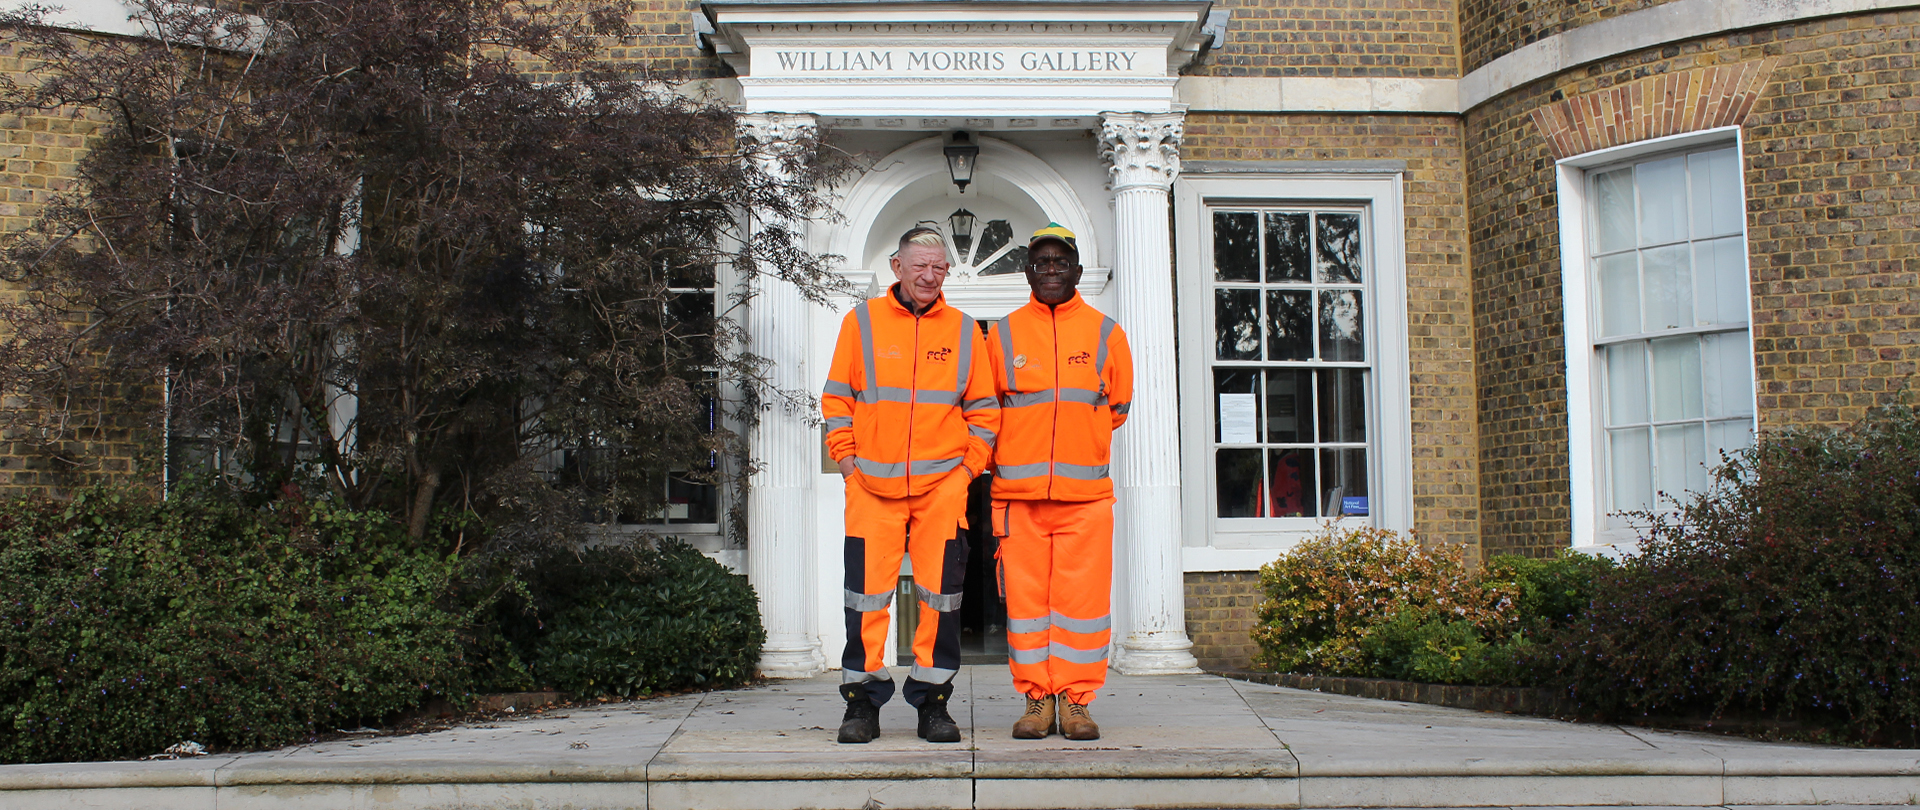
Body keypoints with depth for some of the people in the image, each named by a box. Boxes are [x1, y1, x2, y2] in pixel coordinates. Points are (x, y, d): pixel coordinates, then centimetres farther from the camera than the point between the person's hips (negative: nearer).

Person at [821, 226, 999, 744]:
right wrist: (847, 460, 0)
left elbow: (984, 406, 13)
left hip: (943, 483, 1)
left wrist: (970, 465, 3)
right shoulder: (862, 322, 7)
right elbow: (837, 399, 8)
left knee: (940, 593, 1)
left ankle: (933, 701, 12)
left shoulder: (964, 331, 10)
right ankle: (863, 699, 10)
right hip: (872, 483, -1)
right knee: (868, 593, -1)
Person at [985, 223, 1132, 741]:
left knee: (1082, 596, -2)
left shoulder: (1104, 333, 8)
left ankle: (1075, 700, 7)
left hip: (1085, 490, 0)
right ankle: (1037, 699, 10)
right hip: (1017, 491, 0)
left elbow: (1118, 405, 18)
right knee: (1026, 596, 1)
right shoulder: (1002, 334, 8)